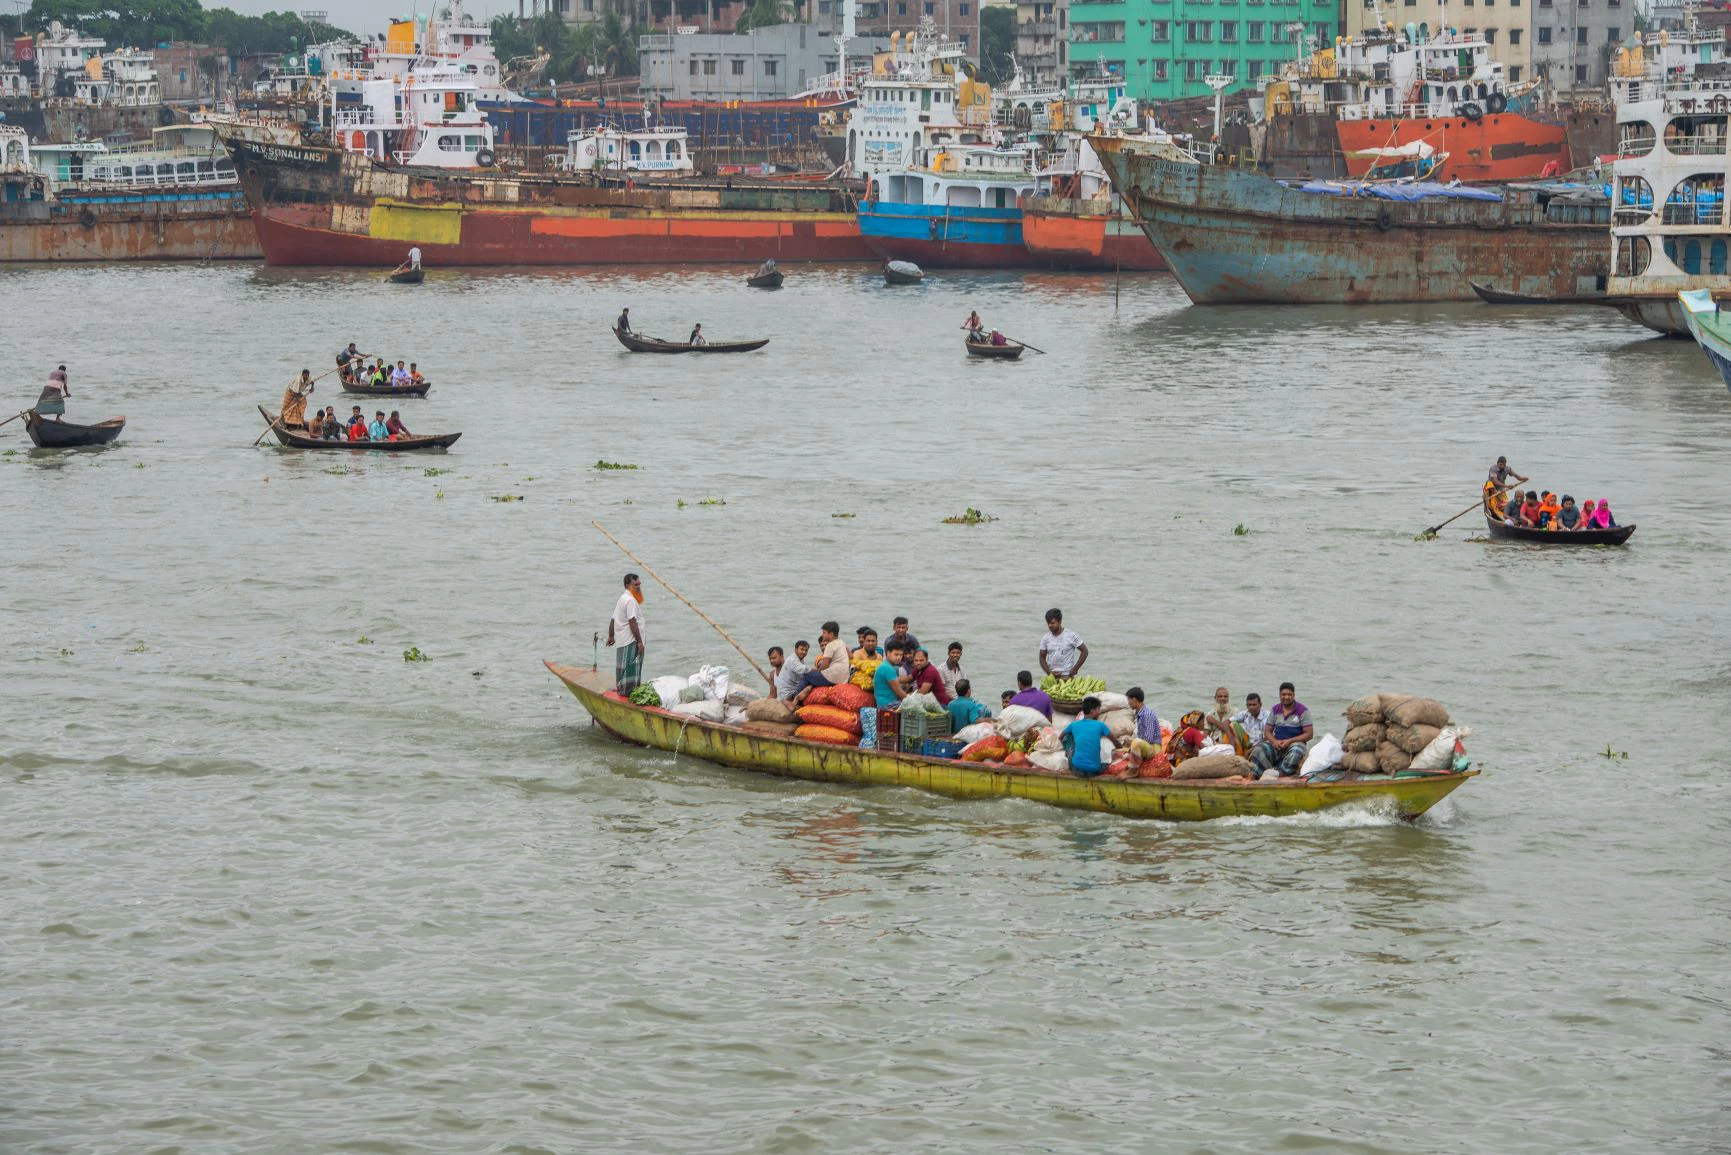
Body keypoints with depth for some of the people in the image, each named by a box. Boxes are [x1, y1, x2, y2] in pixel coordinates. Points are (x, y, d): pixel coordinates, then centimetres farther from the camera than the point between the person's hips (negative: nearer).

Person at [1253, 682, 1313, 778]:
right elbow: (1267, 731, 13)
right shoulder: (1275, 710, 12)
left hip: (1295, 742, -4)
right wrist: (1274, 741, -11)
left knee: (1296, 752, -40)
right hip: (1277, 743, 4)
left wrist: (1289, 741, -15)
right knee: (1258, 749, -26)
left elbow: (1309, 734, -3)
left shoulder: (1302, 711, -1)